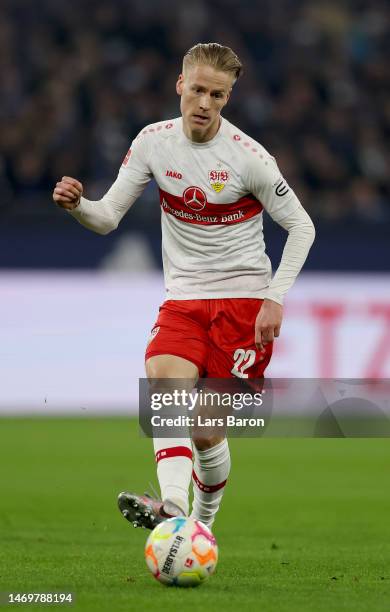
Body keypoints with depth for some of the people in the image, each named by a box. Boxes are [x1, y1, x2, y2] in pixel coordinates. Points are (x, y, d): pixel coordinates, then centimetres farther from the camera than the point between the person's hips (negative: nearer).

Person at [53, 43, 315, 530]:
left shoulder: (248, 156, -11)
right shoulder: (154, 141, -1)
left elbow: (301, 226, -2)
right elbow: (108, 217, 2)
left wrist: (275, 299, -11)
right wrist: (77, 205, -21)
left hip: (245, 299, -3)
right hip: (183, 299, 3)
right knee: (163, 380, -27)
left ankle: (202, 523, 18)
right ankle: (173, 504, -45)